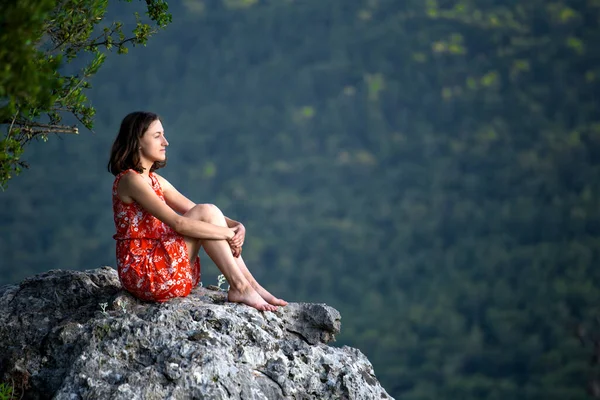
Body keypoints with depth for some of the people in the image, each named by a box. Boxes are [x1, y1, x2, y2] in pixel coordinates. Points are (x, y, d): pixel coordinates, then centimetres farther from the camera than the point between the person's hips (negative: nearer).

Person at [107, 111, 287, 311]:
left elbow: (194, 211, 12)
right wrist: (229, 234, -16)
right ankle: (240, 287, -15)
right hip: (143, 274, -9)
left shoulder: (154, 181, 16)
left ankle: (251, 285, -9)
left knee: (207, 214, -3)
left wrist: (236, 226, -6)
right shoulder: (130, 180, -14)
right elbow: (178, 223, -22)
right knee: (206, 213, -14)